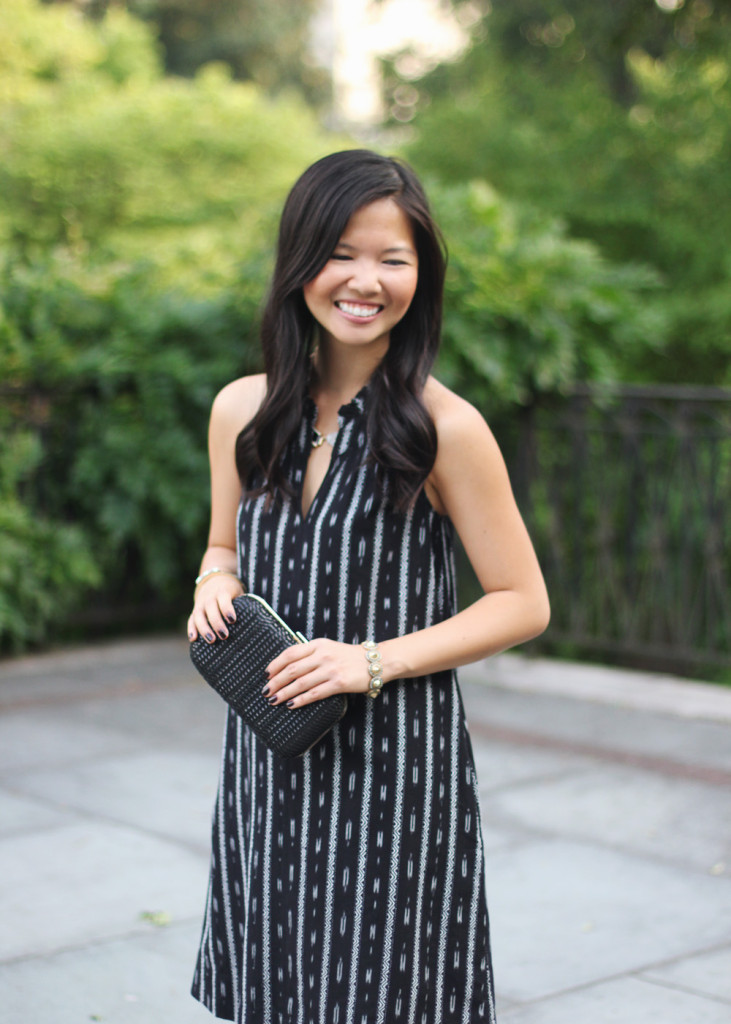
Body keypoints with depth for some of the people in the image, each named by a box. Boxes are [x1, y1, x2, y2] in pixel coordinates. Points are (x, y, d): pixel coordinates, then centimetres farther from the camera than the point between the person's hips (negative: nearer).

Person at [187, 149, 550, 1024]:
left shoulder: (445, 427, -11)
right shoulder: (241, 410, 3)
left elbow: (522, 603, -6)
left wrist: (373, 661, -16)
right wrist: (215, 584, -4)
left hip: (396, 763, -4)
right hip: (266, 762, 4)